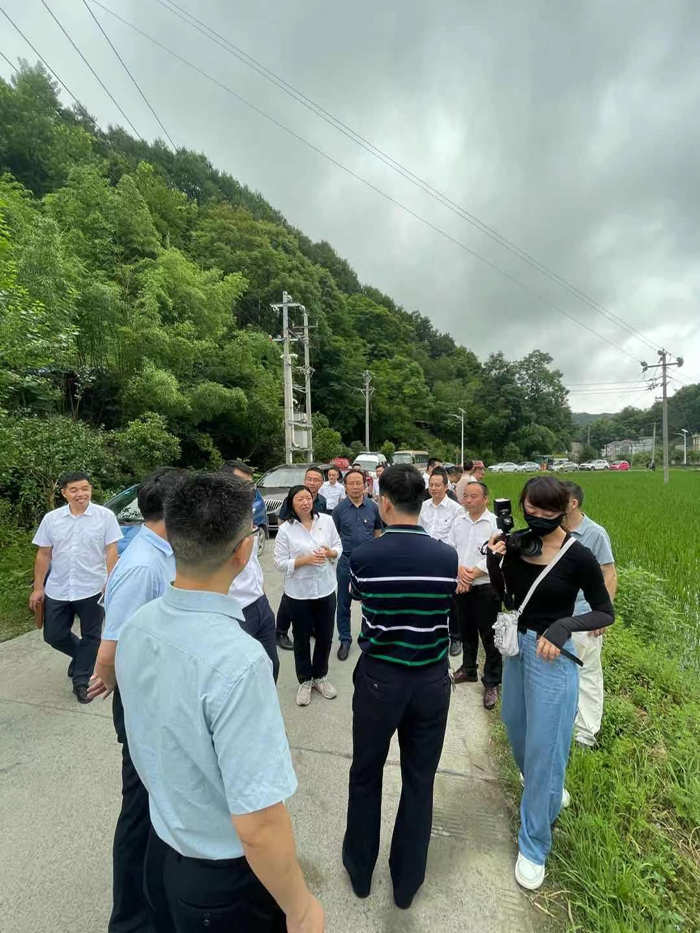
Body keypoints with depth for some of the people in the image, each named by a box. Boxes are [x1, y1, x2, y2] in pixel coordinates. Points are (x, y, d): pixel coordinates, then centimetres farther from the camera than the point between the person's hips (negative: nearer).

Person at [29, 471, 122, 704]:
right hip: (57, 591, 3)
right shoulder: (51, 519, 2)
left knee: (90, 637, 8)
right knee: (54, 636, 13)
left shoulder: (105, 516, -8)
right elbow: (43, 555, 7)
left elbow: (111, 551, -7)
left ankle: (81, 681, 26)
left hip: (92, 589, -3)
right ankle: (83, 657, 41)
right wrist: (38, 588, 5)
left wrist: (111, 582, -13)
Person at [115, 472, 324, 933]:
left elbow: (151, 745, 3)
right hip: (224, 878, -5)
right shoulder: (237, 660, -38)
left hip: (162, 845, 6)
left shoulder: (137, 627, -13)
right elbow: (257, 825, -30)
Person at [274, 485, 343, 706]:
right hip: (298, 592, -2)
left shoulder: (327, 521, -5)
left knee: (325, 636, 15)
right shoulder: (285, 529, -11)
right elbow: (280, 563, -10)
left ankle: (320, 676, 39)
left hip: (326, 588, 2)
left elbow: (338, 547, 5)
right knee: (302, 639, 14)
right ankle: (305, 681, 36)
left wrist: (330, 552, -17)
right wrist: (305, 559, -22)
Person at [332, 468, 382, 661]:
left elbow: (378, 532, 7)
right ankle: (345, 640, 28)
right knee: (343, 604, 11)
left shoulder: (373, 507, -3)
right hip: (346, 561, 0)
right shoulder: (339, 509, -5)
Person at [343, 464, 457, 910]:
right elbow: (447, 607, 4)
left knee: (366, 774, 23)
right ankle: (407, 882, 42)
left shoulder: (364, 557, -18)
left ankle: (361, 869, 45)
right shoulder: (448, 557, -12)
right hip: (432, 681, 2)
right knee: (419, 781, 21)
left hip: (379, 678, -1)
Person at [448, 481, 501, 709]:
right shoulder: (458, 521, 4)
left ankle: (492, 683, 21)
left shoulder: (495, 523, -13)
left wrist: (471, 575, -17)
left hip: (486, 588, -5)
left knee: (489, 636, 5)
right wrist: (460, 569, -13)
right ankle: (468, 669, 39)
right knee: (466, 631, 20)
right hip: (461, 587, 5)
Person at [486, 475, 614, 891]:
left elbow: (606, 613, -11)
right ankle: (549, 790, 58)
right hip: (517, 645, 6)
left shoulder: (578, 557, -20)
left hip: (552, 655, -6)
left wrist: (563, 626, -28)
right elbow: (504, 593, 1)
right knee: (516, 724, 27)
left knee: (544, 747, 7)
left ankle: (534, 846, 30)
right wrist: (494, 558, -16)